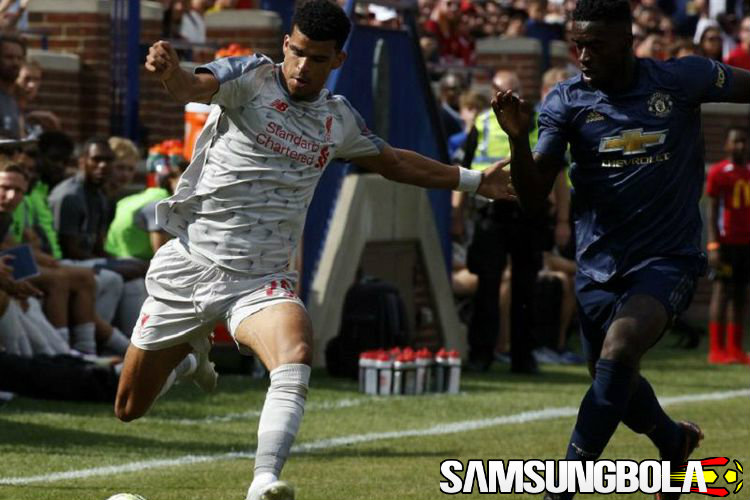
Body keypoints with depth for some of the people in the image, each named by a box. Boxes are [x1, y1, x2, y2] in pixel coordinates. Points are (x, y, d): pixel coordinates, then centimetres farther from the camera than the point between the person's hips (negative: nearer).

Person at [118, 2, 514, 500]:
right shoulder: (252, 77, -7)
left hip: (261, 279, 2)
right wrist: (169, 70, -53)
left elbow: (393, 162, 27)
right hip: (190, 266, -2)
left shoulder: (338, 118, 7)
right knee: (129, 409, 8)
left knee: (297, 357, -33)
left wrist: (474, 180, 28)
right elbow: (194, 87, -29)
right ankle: (195, 345, 41)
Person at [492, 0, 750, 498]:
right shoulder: (566, 101, -5)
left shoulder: (681, 80, -8)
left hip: (668, 257, -4)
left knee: (617, 355, -27)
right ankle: (675, 441, 50)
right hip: (599, 265, 4)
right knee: (615, 384, 17)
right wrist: (519, 140, -27)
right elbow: (534, 197, -9)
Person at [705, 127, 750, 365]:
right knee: (722, 291, -7)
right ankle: (716, 350, -7)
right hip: (726, 242, -6)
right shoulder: (718, 173, -3)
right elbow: (712, 211, -6)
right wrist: (713, 246, -14)